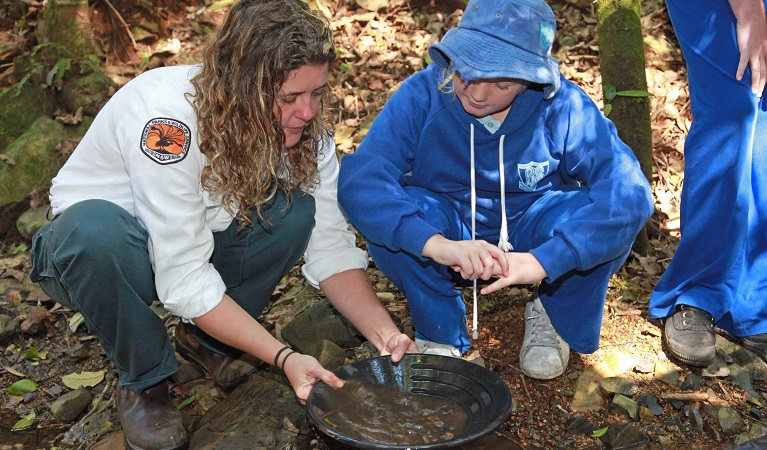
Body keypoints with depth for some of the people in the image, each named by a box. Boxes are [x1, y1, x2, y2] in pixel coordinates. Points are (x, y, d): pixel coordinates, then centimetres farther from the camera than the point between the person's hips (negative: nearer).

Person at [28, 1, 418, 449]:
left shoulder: (303, 127, -17)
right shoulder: (169, 121, -35)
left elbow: (332, 248, -14)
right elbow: (183, 280, -35)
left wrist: (385, 335, -28)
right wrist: (283, 357, -36)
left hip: (203, 235, 5)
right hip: (92, 252, -4)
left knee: (300, 208, -22)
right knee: (96, 228, -40)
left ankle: (209, 339, 0)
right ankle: (144, 382, -11)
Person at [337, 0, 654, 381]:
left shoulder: (562, 106, -22)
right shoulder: (423, 93, -23)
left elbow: (629, 191, -32)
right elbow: (358, 178, -35)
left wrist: (542, 261, -44)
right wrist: (437, 244, -51)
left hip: (529, 234, 0)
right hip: (450, 230, 0)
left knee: (604, 212, -30)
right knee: (386, 213, -32)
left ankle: (554, 315, 2)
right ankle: (439, 330, -5)